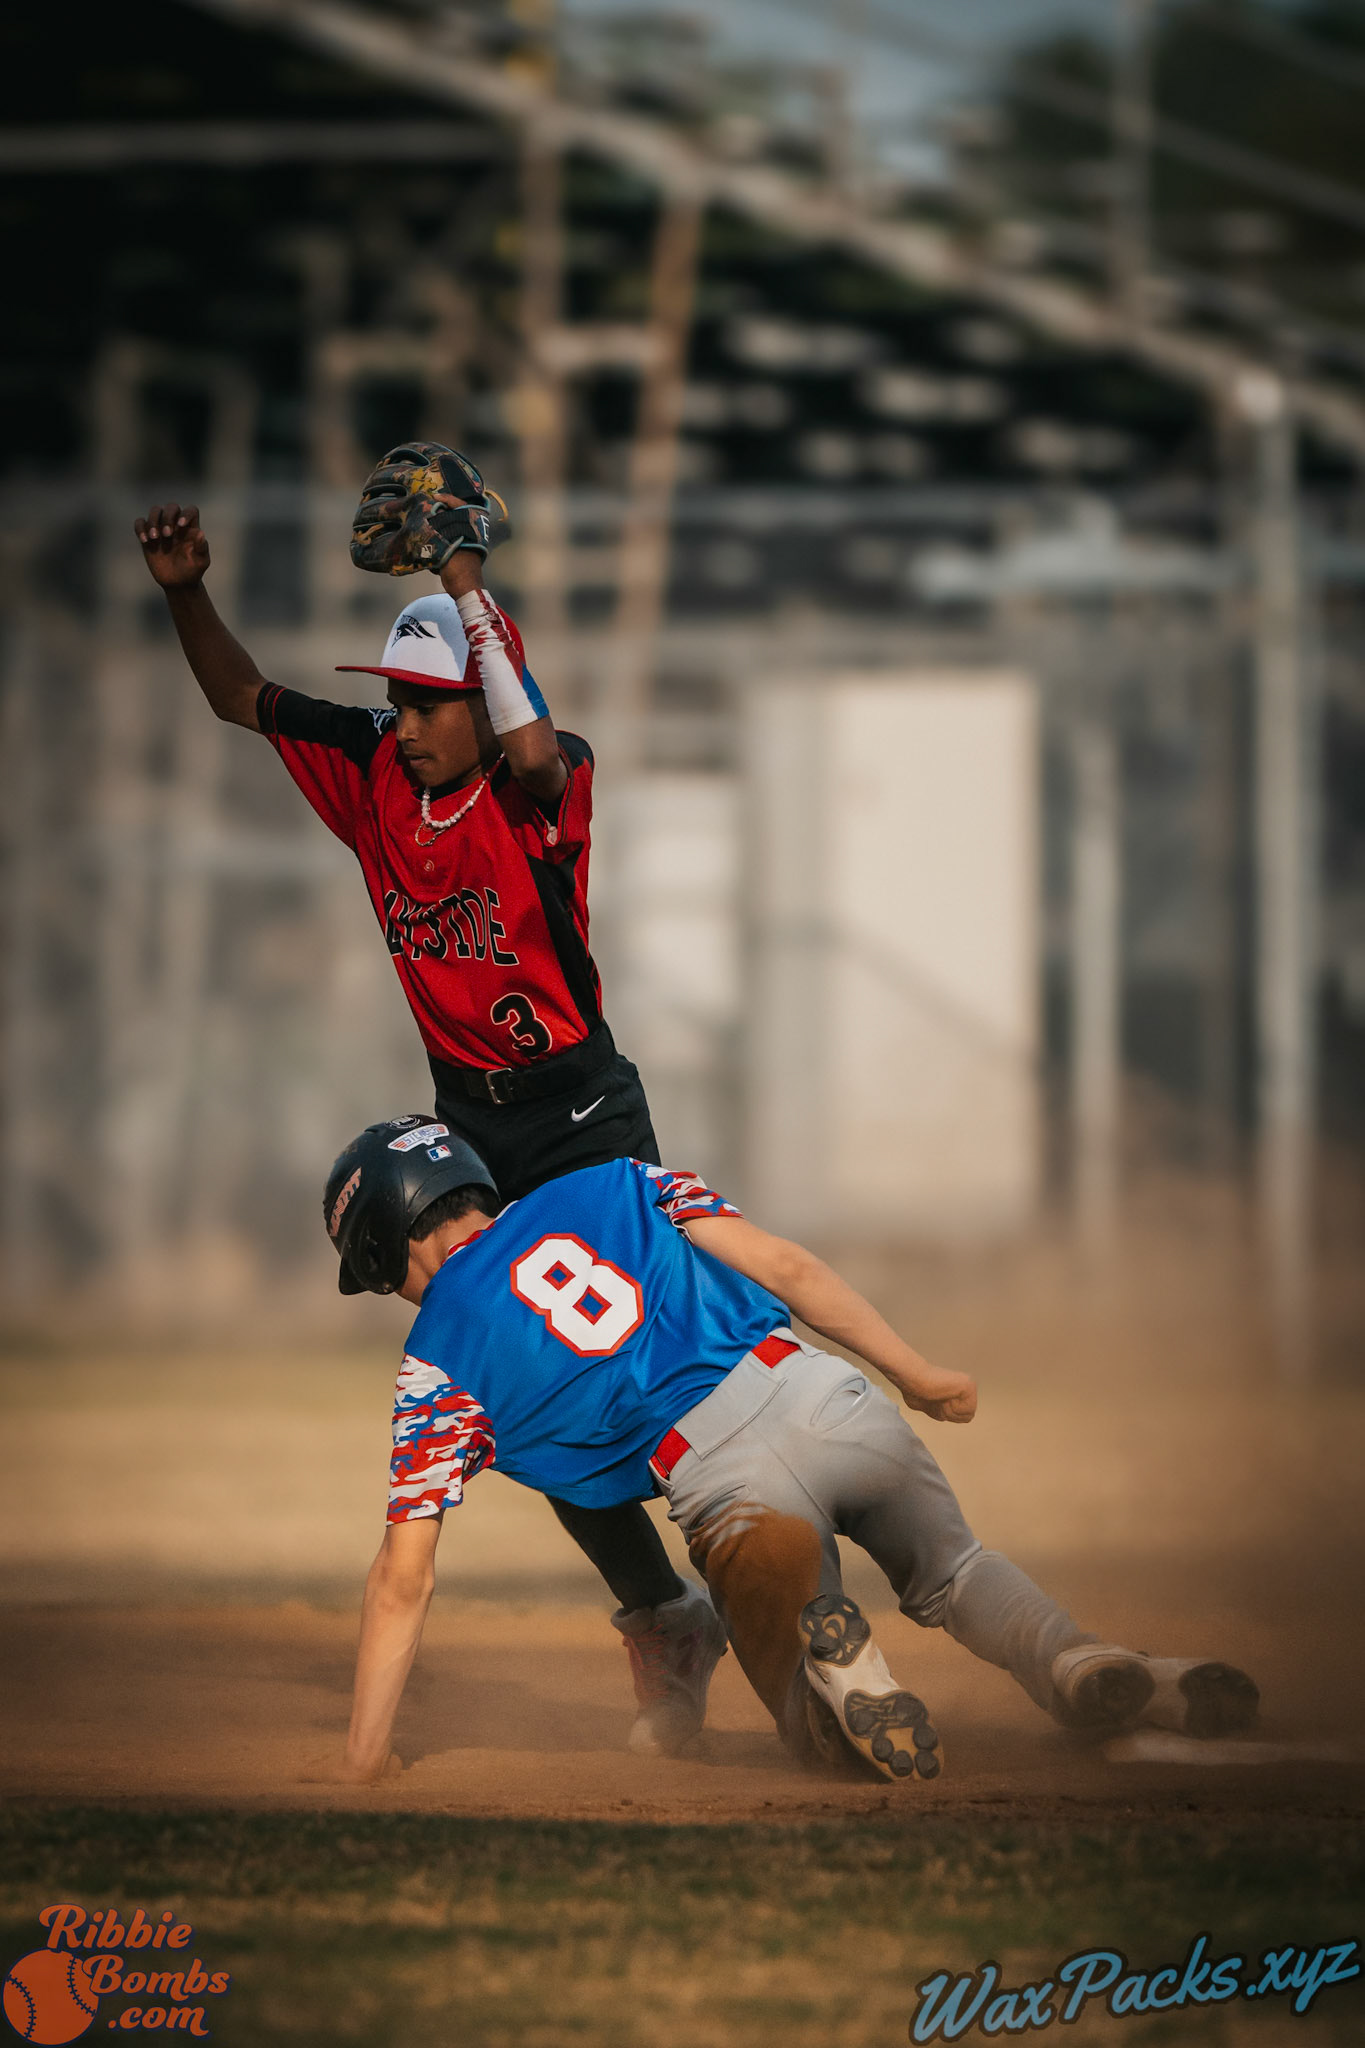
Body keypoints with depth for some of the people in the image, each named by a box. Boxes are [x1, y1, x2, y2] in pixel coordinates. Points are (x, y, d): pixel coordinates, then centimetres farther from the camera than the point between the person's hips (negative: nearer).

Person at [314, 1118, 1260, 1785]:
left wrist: (363, 1758, 11)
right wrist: (915, 1373, 18)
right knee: (952, 1569, 27)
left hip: (721, 1483, -3)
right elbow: (785, 1266, 11)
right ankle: (1074, 1661, -7)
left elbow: (405, 1575, 6)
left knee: (827, 1736, 12)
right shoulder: (613, 1184, 20)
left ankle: (829, 1646, -27)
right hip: (820, 1395, 3)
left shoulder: (439, 1362, 10)